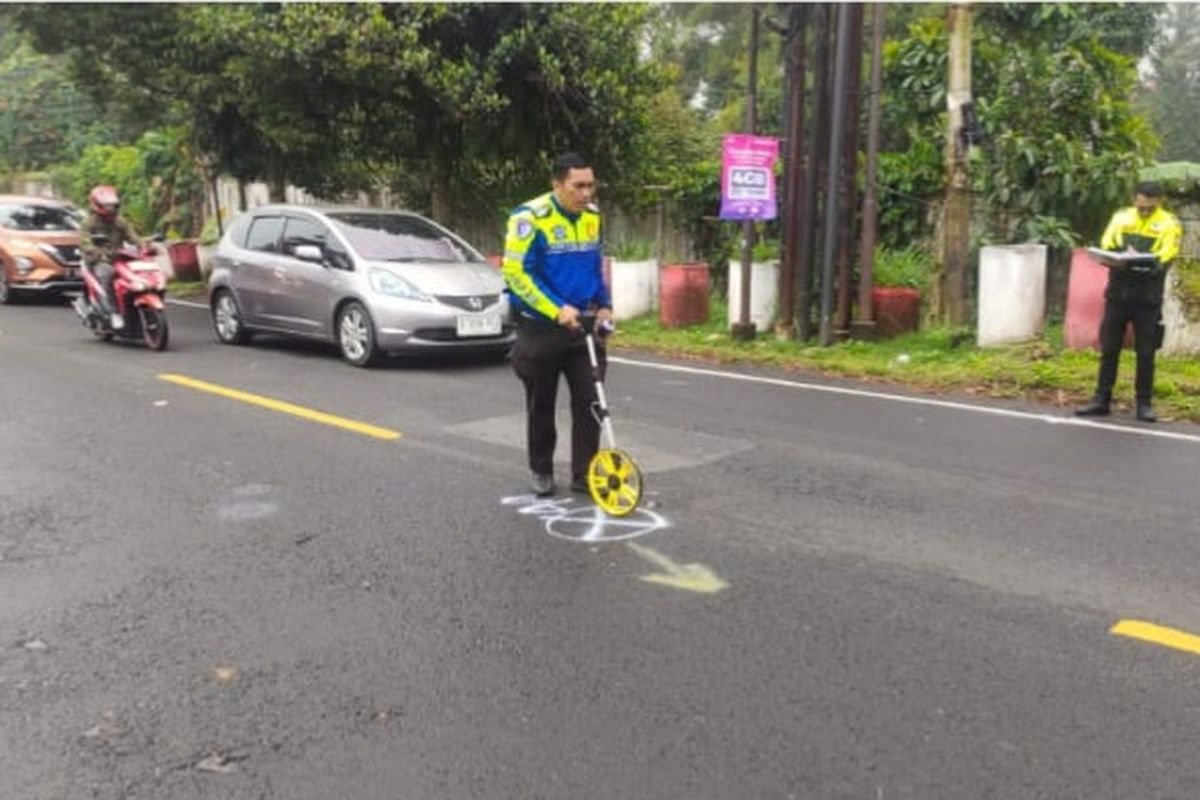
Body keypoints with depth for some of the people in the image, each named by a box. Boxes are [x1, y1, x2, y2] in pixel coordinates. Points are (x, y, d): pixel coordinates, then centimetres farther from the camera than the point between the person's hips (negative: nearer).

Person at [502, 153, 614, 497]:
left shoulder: (592, 216, 5)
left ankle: (583, 474, 10)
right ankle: (541, 471, 27)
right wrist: (557, 310, -23)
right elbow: (516, 272, -18)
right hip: (540, 329, -4)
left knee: (590, 400, -2)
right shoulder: (530, 217, -15)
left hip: (583, 326, 5)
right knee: (541, 405, 9)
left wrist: (604, 304, 7)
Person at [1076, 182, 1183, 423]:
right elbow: (1106, 245, 1)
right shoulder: (1121, 217, 9)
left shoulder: (1169, 223, 1)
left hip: (1148, 297, -2)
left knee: (1146, 353, 3)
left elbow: (1165, 256, -10)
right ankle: (1101, 400, 13)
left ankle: (1145, 403, 12)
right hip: (1117, 292, 2)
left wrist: (1144, 262, -30)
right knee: (1108, 349, 6)